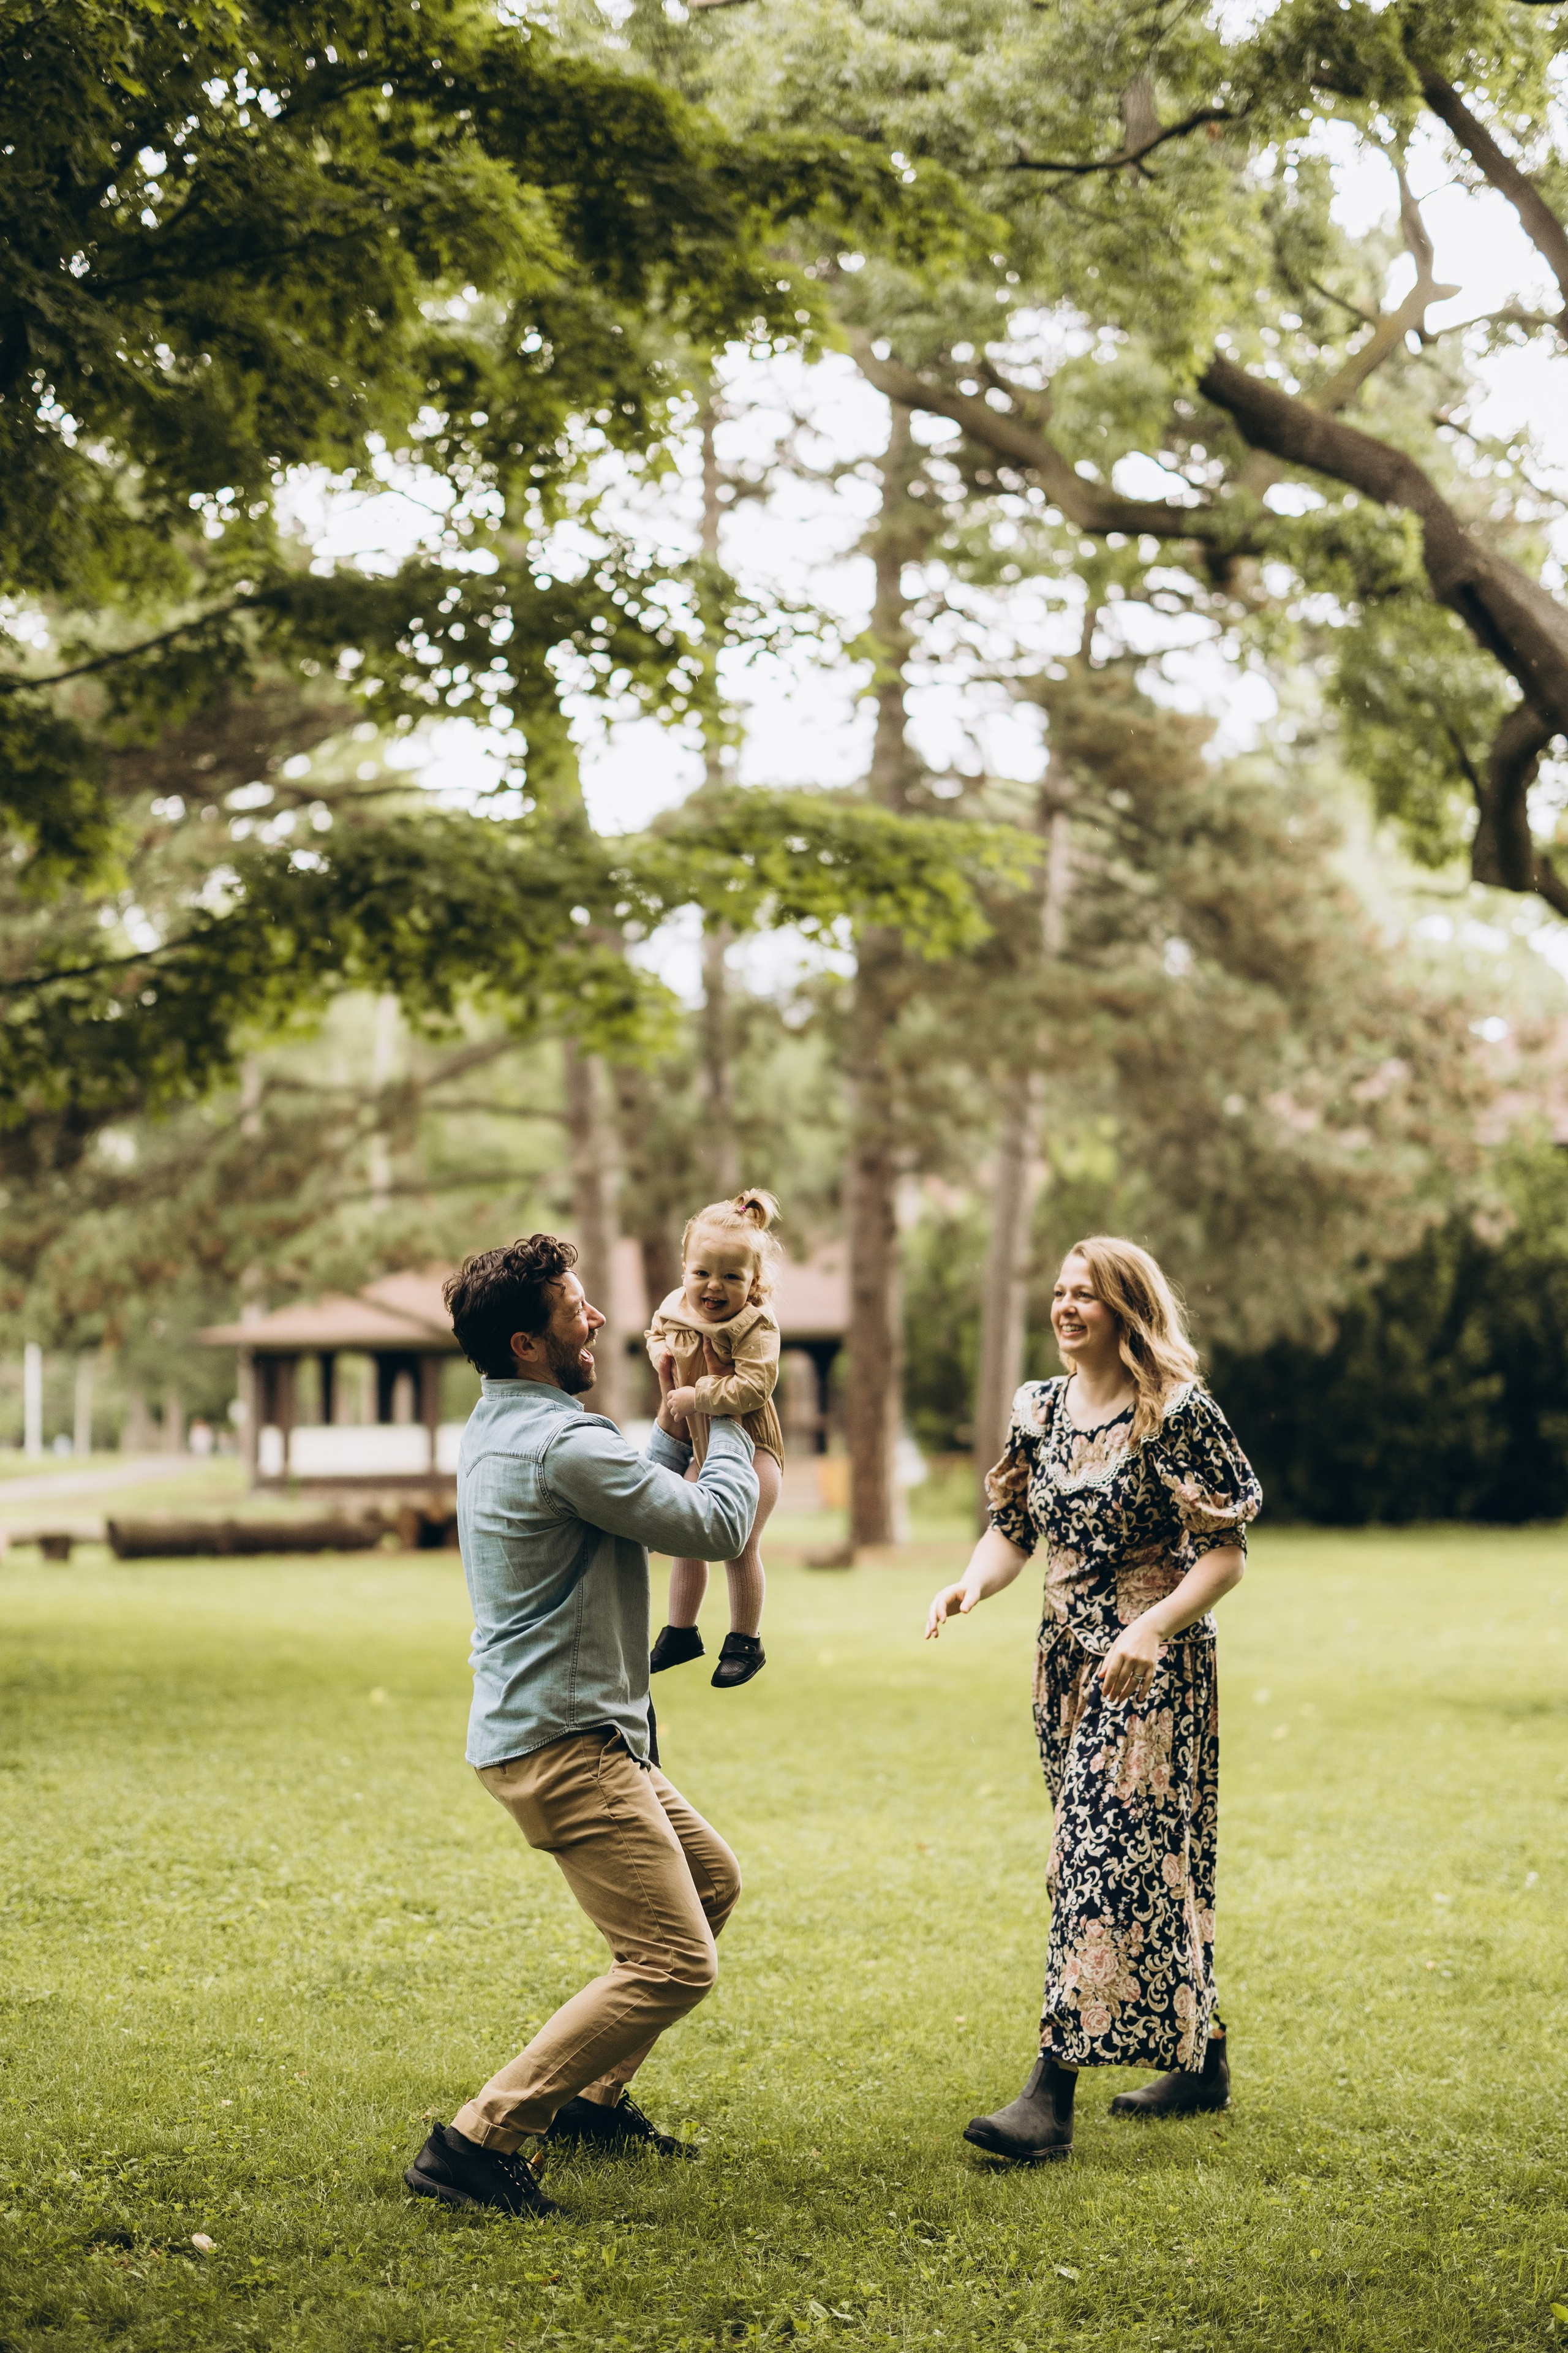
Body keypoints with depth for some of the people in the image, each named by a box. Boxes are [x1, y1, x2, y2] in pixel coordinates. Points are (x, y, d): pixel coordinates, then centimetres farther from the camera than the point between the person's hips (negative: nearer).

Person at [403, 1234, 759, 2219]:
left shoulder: (500, 1428, 13)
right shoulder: (562, 1443, -20)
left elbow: (635, 1499, 26)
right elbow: (718, 1525, -13)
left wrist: (673, 1433, 14)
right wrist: (728, 1426, 2)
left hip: (584, 1735, 11)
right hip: (564, 1742, -11)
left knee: (713, 1880, 26)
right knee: (675, 1964, -14)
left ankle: (591, 2097, 30)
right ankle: (477, 2141, -13)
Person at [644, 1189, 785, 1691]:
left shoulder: (755, 1327, -24)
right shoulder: (675, 1309, -3)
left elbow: (752, 1387, -33)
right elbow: (657, 1332, 19)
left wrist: (697, 1396, -29)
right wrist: (658, 1350, -3)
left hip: (746, 1447, -7)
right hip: (697, 1448, 7)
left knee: (740, 1546, -6)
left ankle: (745, 1643, 11)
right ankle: (681, 1632, 33)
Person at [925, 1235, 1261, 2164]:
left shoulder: (1178, 1414, -12)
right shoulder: (1041, 1409, 9)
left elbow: (1226, 1554, -13)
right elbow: (1015, 1528, 10)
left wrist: (1156, 1629, -27)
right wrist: (974, 1583, -12)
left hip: (1154, 1668, -7)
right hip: (1072, 1662, 7)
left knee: (1108, 1858, -12)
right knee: (1158, 1861, 15)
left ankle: (1053, 2098, -15)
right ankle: (1202, 2061, 27)